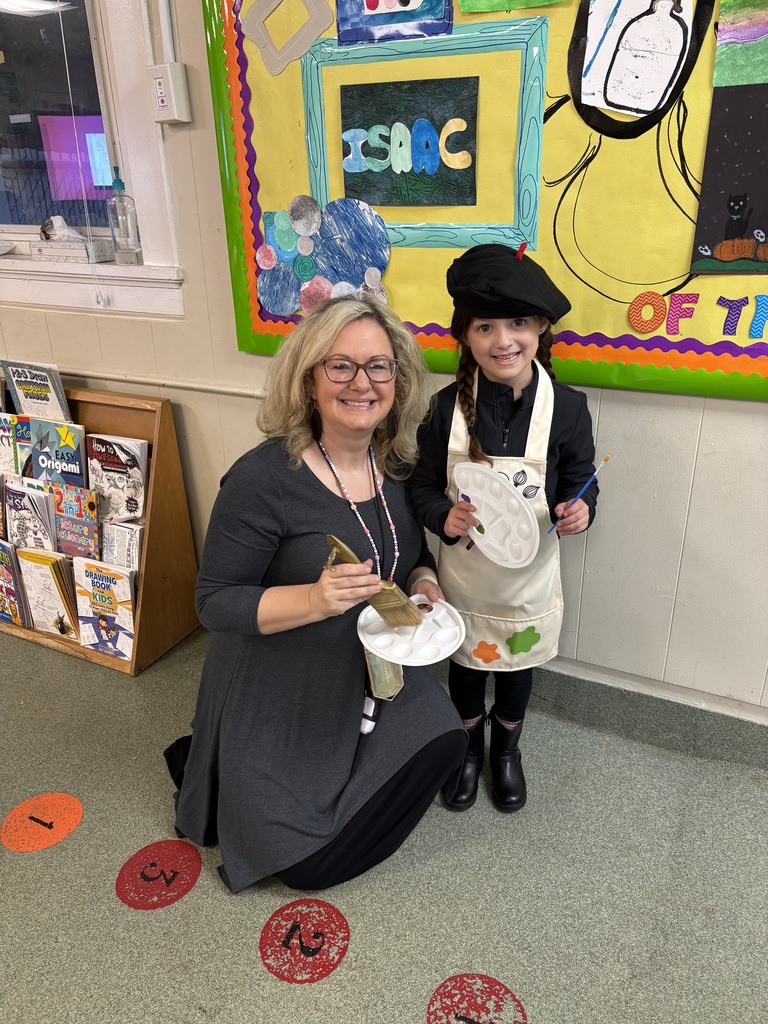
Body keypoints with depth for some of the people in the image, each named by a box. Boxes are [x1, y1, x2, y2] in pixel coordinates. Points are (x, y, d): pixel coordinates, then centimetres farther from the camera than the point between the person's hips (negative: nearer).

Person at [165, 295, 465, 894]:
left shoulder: (400, 466, -6)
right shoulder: (263, 479, -26)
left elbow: (413, 552, 10)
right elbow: (214, 602, -21)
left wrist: (422, 582, -13)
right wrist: (313, 599, -36)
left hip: (373, 671, 6)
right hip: (281, 694, -5)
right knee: (306, 863, 4)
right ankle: (202, 763, 31)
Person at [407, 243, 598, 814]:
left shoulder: (566, 408, -15)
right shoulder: (448, 407, -13)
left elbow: (581, 484, -4)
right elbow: (422, 485, -5)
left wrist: (579, 511, -26)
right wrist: (444, 517, -25)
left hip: (529, 577, 0)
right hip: (462, 572, 1)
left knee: (518, 666, 22)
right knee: (464, 662, 22)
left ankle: (506, 749, 53)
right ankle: (468, 747, 52)